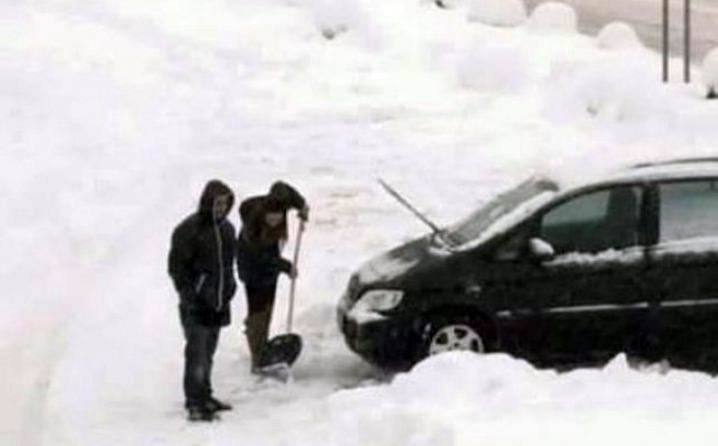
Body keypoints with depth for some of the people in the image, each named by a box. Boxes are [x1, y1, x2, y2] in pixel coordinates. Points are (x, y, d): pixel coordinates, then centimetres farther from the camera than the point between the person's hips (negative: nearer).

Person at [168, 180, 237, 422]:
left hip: (218, 302, 7)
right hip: (197, 305, -7)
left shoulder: (226, 229, 10)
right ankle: (195, 404, -6)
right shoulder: (189, 230, -14)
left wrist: (229, 287, 15)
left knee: (208, 353, 16)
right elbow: (177, 266, -12)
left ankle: (204, 397, 25)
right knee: (197, 354, -9)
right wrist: (190, 295, -16)